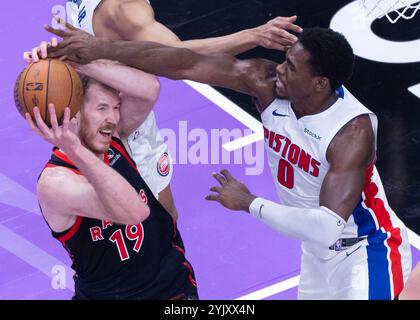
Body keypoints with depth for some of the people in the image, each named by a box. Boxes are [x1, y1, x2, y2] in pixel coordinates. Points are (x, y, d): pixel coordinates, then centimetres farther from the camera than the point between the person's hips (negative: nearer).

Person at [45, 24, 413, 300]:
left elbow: (327, 227, -41)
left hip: (367, 251, -7)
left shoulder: (353, 131, -34)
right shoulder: (266, 82, -18)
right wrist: (102, 48, -20)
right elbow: (187, 64, -17)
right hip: (318, 249, 7)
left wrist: (250, 203, -31)